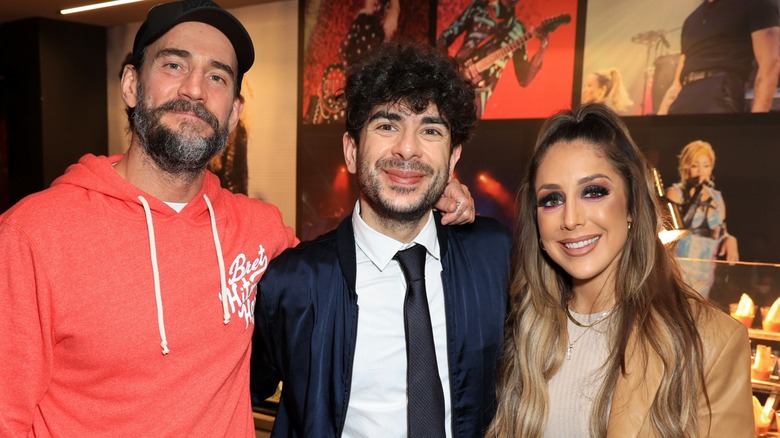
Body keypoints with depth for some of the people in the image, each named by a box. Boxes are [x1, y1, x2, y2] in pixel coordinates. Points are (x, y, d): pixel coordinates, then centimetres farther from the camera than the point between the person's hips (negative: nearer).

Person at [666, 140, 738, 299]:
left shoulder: (717, 197, 12)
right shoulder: (675, 192, -3)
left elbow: (721, 233, 20)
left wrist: (729, 241, -2)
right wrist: (695, 193, -20)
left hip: (706, 271, 6)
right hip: (679, 268, -5)